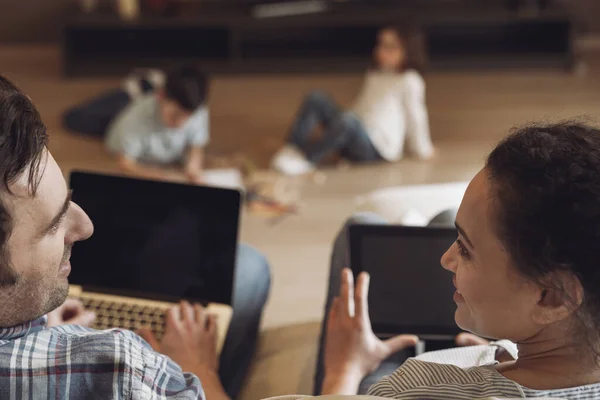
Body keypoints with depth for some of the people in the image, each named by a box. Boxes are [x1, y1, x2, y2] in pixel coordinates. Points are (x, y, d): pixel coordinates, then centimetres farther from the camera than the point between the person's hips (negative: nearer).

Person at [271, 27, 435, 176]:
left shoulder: (409, 80, -2)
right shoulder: (373, 76, 23)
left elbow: (414, 115, -1)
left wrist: (423, 150, 5)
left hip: (377, 149, -8)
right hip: (355, 138, 8)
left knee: (348, 120, -40)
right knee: (316, 98, -9)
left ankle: (307, 160, -34)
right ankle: (292, 149, -25)